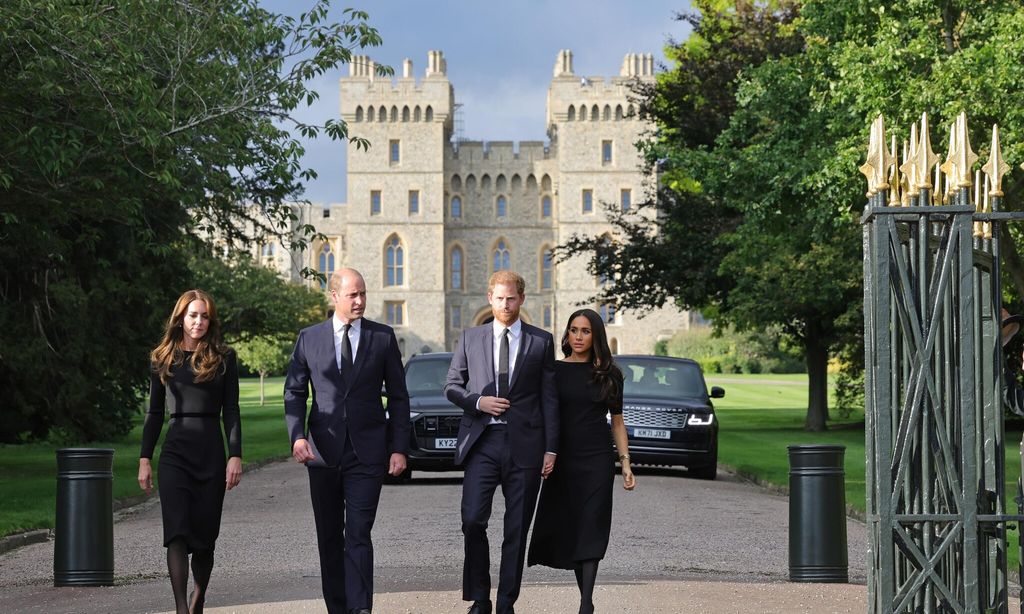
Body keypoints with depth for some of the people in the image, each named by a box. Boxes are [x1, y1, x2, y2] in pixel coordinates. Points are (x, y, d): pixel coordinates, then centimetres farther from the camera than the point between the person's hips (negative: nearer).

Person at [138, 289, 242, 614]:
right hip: (175, 452, 0)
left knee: (205, 534, 4)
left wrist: (235, 456, -6)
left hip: (212, 452, 0)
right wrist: (144, 459, 5)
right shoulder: (163, 359, 8)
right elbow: (154, 412, 10)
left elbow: (231, 412, 3)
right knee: (177, 532, -12)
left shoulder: (224, 358, 5)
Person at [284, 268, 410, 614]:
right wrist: (297, 436, -9)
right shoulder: (309, 338, 5)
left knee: (359, 536, -10)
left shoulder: (383, 337, 4)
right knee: (329, 538, 8)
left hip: (366, 452, -2)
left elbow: (398, 397, 6)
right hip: (322, 451, 2)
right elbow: (294, 392, 8)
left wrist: (399, 448, -1)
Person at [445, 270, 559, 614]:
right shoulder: (471, 338, 10)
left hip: (524, 444, 0)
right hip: (482, 442, 0)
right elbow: (452, 387, 13)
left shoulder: (541, 341, 7)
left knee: (517, 530, 3)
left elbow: (549, 398, 5)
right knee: (473, 521, -11)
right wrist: (478, 402, -8)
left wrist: (551, 448, -1)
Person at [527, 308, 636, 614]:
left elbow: (617, 421, 9)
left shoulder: (609, 374, 5)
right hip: (563, 460, 1)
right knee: (568, 530, 4)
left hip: (597, 460, -1)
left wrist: (626, 463, 2)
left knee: (590, 530, -8)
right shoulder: (554, 370, 3)